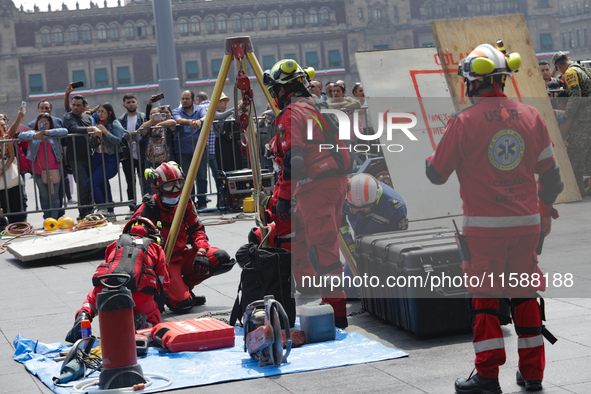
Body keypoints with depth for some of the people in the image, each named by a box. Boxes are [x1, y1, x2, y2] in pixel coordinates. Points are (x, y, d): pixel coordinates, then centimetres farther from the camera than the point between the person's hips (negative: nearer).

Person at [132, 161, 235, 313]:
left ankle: (183, 285, 2)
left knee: (221, 259, -13)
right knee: (183, 304, -24)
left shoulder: (185, 202, 1)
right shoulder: (149, 209, -16)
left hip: (182, 256, 6)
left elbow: (196, 229, 9)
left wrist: (201, 251, -11)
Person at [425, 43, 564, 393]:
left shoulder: (464, 122, -9)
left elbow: (437, 175, 0)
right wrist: (545, 212, 25)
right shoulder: (531, 116, 3)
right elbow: (550, 174, 10)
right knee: (525, 294, 13)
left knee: (485, 297, 5)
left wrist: (430, 157, 23)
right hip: (527, 221, 4)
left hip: (484, 225, -4)